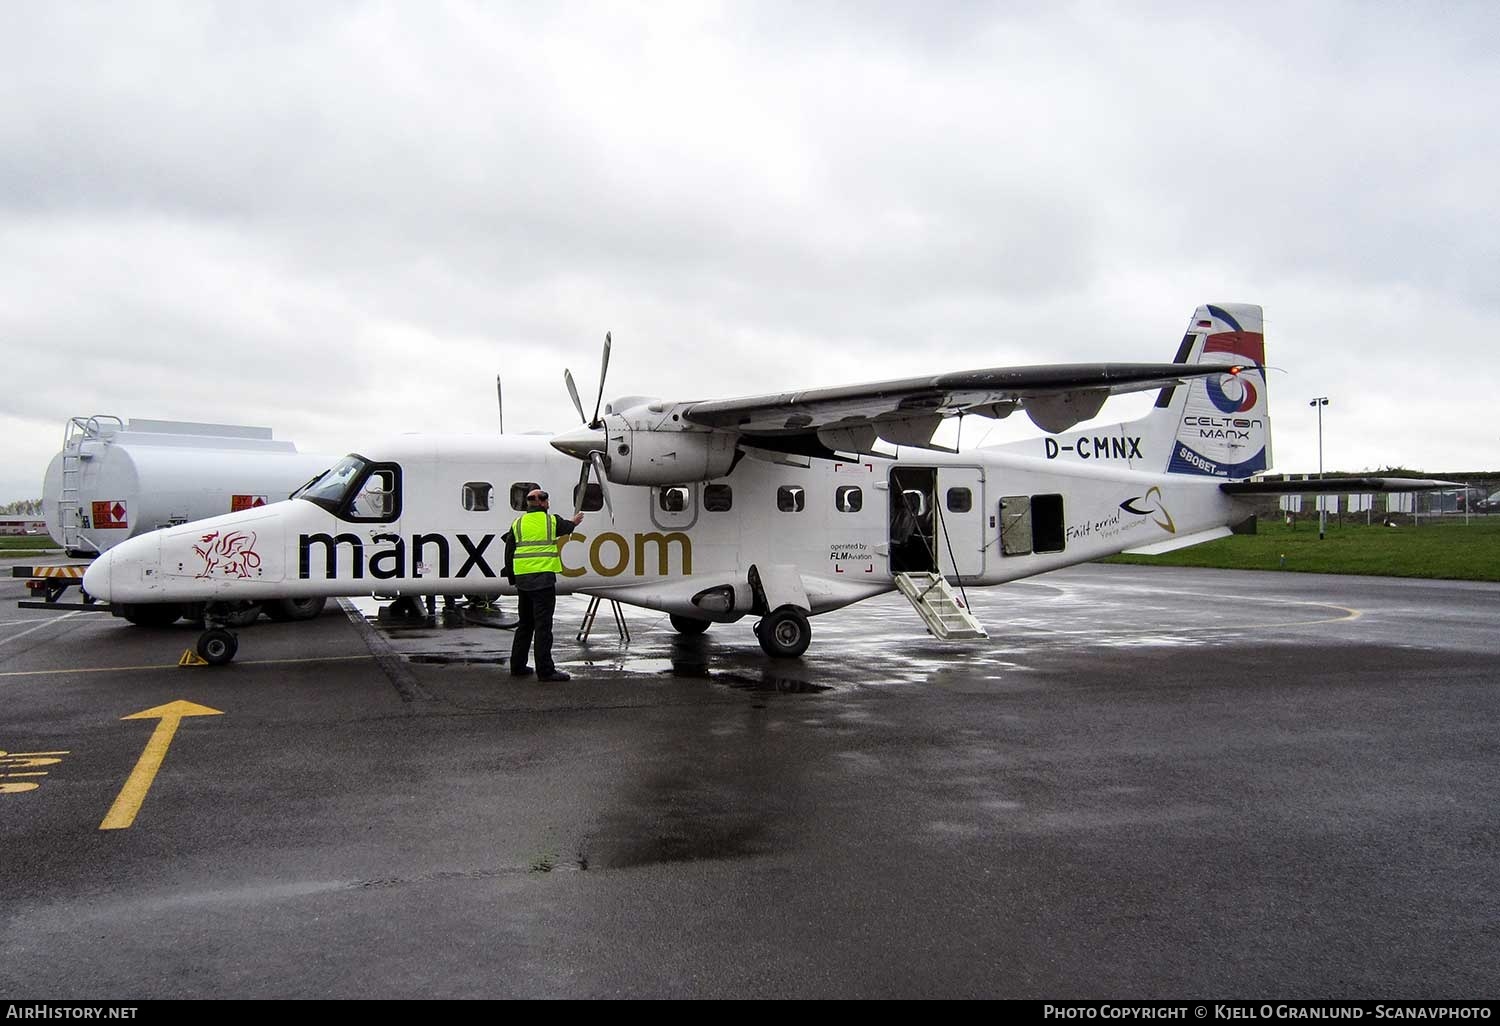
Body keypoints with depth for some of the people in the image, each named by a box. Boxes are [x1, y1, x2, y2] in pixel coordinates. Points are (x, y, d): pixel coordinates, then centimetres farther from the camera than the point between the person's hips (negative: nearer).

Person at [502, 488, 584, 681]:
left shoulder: (517, 523, 10)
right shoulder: (552, 520, 1)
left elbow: (509, 554, 10)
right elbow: (567, 527, 24)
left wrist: (512, 579, 18)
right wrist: (574, 522, 47)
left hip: (522, 579, 5)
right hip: (543, 578, -5)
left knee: (525, 624, 16)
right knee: (543, 625, -6)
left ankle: (517, 666, 21)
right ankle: (545, 670, -7)